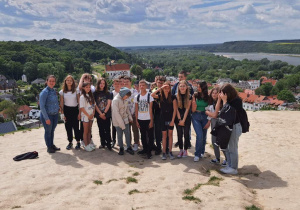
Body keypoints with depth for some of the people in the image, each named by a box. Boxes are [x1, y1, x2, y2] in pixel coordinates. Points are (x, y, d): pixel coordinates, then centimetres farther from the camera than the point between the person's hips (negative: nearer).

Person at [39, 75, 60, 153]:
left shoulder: (54, 91, 4)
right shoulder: (44, 92, -16)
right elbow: (42, 106, -17)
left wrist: (58, 108, 3)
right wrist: (46, 118, -19)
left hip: (55, 115, 6)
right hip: (47, 115, -6)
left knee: (52, 131, 18)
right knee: (48, 131, 9)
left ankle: (52, 145, 34)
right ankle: (49, 147, 24)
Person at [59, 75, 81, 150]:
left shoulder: (76, 91, -1)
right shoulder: (62, 92, 1)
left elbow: (79, 102, 0)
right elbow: (61, 104, 3)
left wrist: (79, 113, -5)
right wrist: (62, 113, -2)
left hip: (75, 110, -1)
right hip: (67, 110, 1)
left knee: (76, 127, 0)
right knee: (68, 127, 7)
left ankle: (78, 142, 13)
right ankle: (70, 142, 20)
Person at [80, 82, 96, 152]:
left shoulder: (91, 96, 8)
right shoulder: (82, 97, -11)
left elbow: (94, 105, 9)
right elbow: (82, 108, -15)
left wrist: (93, 113, -4)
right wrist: (88, 115, -14)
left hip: (91, 116, 6)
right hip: (85, 116, -6)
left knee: (89, 130, 13)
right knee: (86, 131, 2)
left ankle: (89, 143, 22)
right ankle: (86, 145, 10)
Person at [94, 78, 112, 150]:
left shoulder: (108, 93, 4)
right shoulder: (95, 93, 4)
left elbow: (108, 104, -2)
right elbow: (95, 105, 0)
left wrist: (104, 113, -10)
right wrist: (100, 114, -7)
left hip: (107, 115, -1)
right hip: (99, 115, 1)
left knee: (107, 130, -2)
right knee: (101, 130, 8)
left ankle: (109, 144, 4)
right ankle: (103, 143, 18)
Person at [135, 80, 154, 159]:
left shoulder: (149, 96, -6)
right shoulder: (137, 97, 5)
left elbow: (150, 109, -7)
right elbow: (136, 110, 8)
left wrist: (151, 121, -10)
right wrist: (136, 120, 4)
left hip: (148, 120, -4)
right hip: (140, 120, 4)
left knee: (150, 136, 0)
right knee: (143, 135, 14)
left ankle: (149, 151, 7)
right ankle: (145, 149, 27)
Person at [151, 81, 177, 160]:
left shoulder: (173, 97, -4)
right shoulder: (160, 96, 0)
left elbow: (175, 109, -5)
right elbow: (152, 95, -20)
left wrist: (173, 120, -10)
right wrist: (160, 88, -19)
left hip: (170, 118, -1)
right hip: (163, 118, 1)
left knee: (170, 134, 6)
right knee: (164, 135, 6)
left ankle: (170, 151, 15)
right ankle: (164, 152, 12)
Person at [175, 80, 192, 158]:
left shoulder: (189, 96, -3)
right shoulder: (176, 96, -2)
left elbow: (187, 109, -5)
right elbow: (177, 109, -2)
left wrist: (183, 120, -9)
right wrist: (179, 119, -7)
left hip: (186, 118, 0)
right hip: (178, 117, 1)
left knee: (186, 134, 3)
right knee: (179, 134, 4)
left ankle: (185, 150, 15)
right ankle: (181, 150, 16)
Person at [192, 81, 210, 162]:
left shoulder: (208, 97, -1)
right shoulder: (195, 96, -1)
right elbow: (193, 110, -2)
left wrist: (209, 121, -2)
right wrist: (194, 100, -16)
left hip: (205, 116, 1)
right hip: (196, 117, -1)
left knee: (204, 136, 9)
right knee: (199, 135, -13)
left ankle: (202, 152, 32)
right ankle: (197, 154, 0)